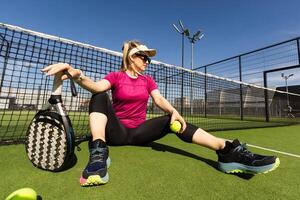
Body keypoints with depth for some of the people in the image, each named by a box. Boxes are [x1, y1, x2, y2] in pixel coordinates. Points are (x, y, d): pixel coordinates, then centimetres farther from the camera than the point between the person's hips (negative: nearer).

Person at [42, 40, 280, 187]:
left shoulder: (148, 80, 10)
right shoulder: (115, 76, 1)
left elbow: (159, 99, -6)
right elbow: (97, 87, -20)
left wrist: (173, 111, -27)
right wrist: (78, 75, -41)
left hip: (139, 131, 2)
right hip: (116, 131, -1)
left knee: (174, 121, -19)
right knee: (99, 98, -22)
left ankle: (228, 151, -25)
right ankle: (99, 154, -37)